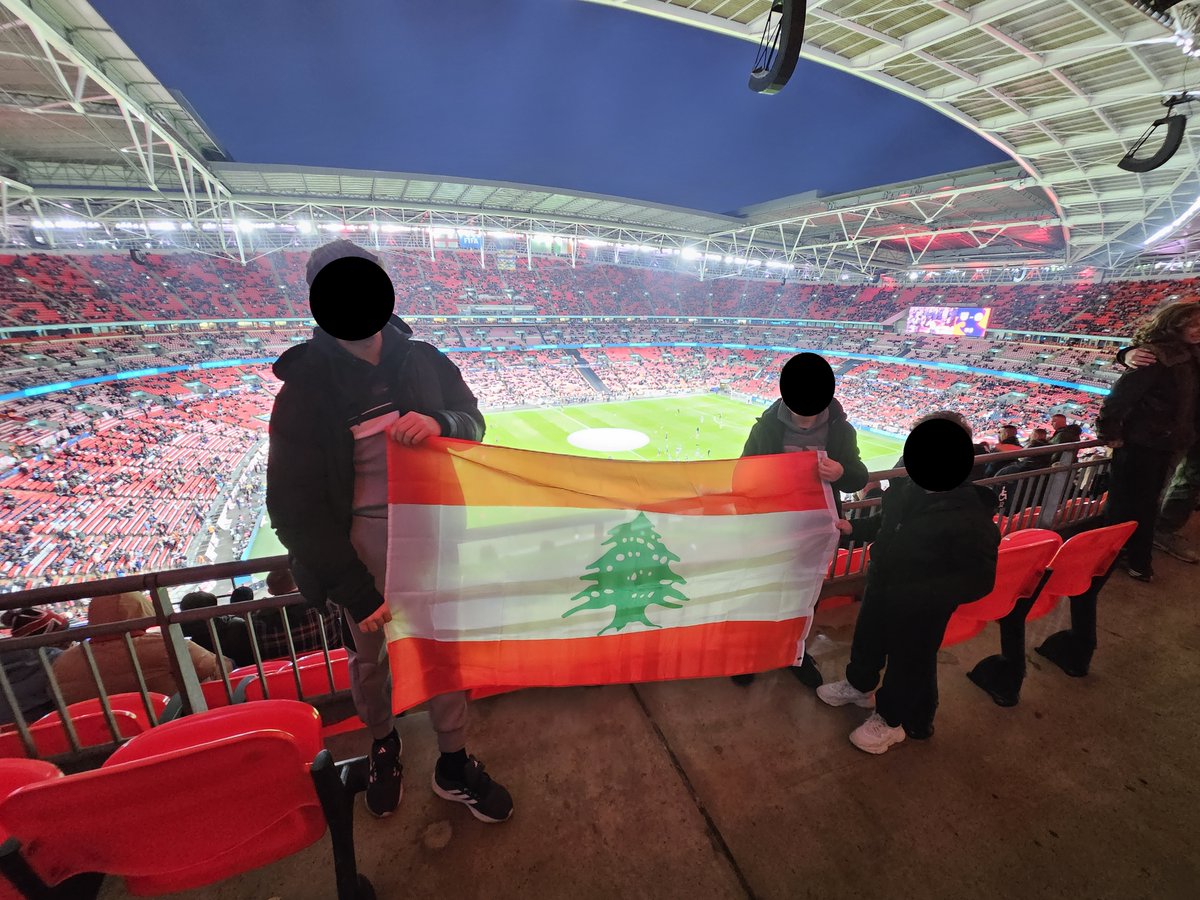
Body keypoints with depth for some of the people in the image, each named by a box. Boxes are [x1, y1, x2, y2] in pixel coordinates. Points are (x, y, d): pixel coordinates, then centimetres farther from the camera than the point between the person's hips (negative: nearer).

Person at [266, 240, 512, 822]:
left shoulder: (423, 360, -1)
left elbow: (472, 420, 5)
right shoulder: (306, 391, -9)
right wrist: (357, 591, -13)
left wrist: (441, 423, -21)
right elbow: (295, 508, -10)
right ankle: (382, 745, 50)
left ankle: (453, 766, 35)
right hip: (361, 544, -1)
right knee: (369, 655, 19)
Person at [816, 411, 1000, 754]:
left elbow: (979, 579, -23)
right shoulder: (908, 488, -11)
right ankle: (859, 686, 56)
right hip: (880, 589, 7)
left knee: (909, 662, 18)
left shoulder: (971, 516, -29)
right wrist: (854, 527, -3)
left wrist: (920, 594, -32)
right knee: (867, 640, 27)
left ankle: (893, 719, 44)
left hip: (920, 609, -6)